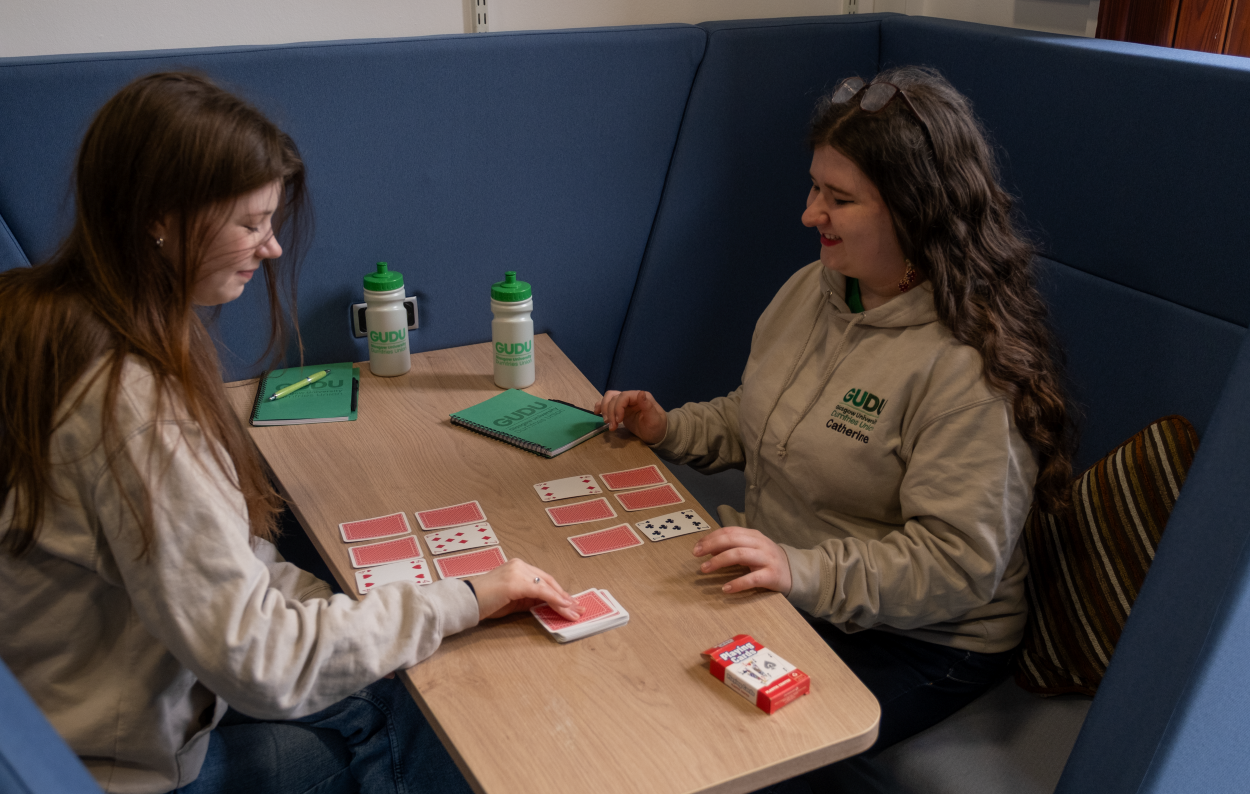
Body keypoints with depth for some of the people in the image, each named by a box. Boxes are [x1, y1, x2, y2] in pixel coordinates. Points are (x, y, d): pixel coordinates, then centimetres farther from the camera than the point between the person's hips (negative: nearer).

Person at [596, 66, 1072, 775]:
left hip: (917, 638, -7)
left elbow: (959, 563, -26)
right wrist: (671, 429, 2)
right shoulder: (812, 289, 2)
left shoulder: (971, 364, -25)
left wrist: (806, 571, -35)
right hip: (780, 588, 7)